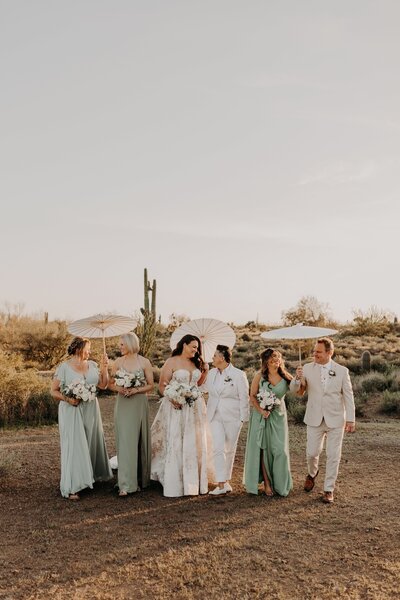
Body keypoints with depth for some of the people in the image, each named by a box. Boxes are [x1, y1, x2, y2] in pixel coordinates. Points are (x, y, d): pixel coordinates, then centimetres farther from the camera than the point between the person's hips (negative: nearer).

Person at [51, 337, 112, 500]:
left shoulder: (92, 365, 7)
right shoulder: (64, 367, -7)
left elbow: (103, 385, 7)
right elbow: (54, 391, -5)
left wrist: (104, 368, -2)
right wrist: (67, 399, -21)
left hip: (91, 410, 5)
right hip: (71, 411, -5)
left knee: (92, 443, 13)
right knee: (74, 446, -6)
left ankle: (92, 475, 31)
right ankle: (71, 487, -1)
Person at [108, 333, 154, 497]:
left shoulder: (144, 362, -3)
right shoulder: (118, 362, 3)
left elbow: (151, 385, -2)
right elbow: (111, 384, 7)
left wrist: (135, 390, -14)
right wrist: (120, 389, -12)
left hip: (139, 405, -1)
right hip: (123, 405, 1)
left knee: (140, 441, 9)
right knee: (125, 442, -4)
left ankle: (141, 478, 27)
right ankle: (125, 485, -3)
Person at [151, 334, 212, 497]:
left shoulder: (196, 363, 12)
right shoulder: (171, 362, -5)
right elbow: (162, 385, -7)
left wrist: (205, 371, 6)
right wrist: (172, 399, -21)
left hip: (195, 409, 5)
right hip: (176, 407, -5)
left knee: (194, 444, 8)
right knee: (175, 444, -3)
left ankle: (193, 481, 18)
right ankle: (175, 484, 5)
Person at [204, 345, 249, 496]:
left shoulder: (239, 375, -9)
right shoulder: (212, 373, 5)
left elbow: (244, 398, -6)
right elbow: (206, 388, 23)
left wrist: (242, 418, -8)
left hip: (232, 417, -3)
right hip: (215, 416, 3)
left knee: (229, 449, 9)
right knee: (218, 448, -7)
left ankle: (227, 480, 25)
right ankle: (221, 484, -6)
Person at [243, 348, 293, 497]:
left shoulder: (285, 377, -1)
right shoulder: (259, 376, -5)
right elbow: (252, 396, -3)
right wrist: (261, 410, -16)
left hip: (278, 416, 2)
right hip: (261, 416, -1)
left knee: (279, 450, 0)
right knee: (263, 449, 3)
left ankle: (279, 484, 16)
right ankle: (267, 483, 13)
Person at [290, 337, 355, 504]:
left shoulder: (342, 371, -4)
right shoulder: (307, 368, -3)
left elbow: (348, 396, 0)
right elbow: (294, 390, -3)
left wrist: (351, 419, -2)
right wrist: (297, 379, -25)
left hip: (335, 420, -1)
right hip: (315, 420, 1)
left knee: (333, 456, 5)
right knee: (312, 452, 7)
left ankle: (328, 490, 21)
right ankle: (312, 473, 39)